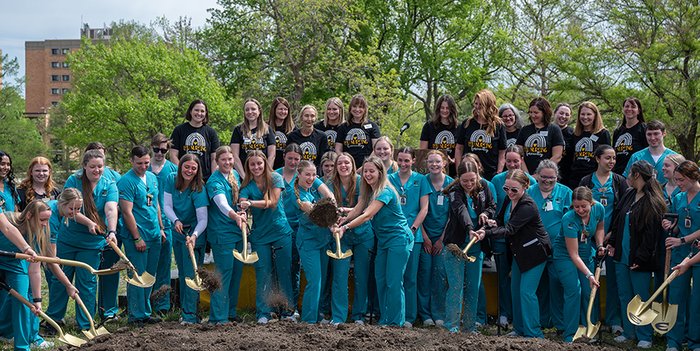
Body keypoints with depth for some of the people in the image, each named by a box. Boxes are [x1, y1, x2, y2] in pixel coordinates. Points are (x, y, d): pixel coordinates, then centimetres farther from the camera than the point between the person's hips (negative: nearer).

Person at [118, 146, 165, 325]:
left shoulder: (152, 177, 11)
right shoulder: (126, 181, -12)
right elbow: (127, 212, -16)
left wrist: (161, 228, 17)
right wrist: (137, 238, -17)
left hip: (154, 235, 7)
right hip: (137, 236, -7)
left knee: (150, 275, 12)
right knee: (138, 276, -2)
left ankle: (146, 311, 22)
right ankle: (137, 315, 5)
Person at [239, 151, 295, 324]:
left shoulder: (276, 178, -3)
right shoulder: (247, 186, 1)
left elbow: (273, 202, -16)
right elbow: (242, 205, -15)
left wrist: (251, 203, -30)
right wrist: (241, 212, -39)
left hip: (281, 232, -1)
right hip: (259, 235, 1)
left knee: (284, 272, 3)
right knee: (262, 274, 1)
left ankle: (288, 310, 15)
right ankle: (263, 313, 9)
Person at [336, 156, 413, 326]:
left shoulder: (385, 192, -20)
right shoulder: (367, 191, 7)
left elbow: (367, 215, -28)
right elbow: (356, 211, -1)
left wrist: (345, 228, -34)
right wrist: (339, 223, -18)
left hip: (398, 239, -9)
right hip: (383, 240, 9)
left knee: (394, 282, -8)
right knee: (380, 280, 9)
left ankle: (396, 323, -1)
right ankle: (384, 320, 17)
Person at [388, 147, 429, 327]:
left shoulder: (419, 180, 6)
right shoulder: (389, 179, 8)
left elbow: (424, 208, 3)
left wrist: (413, 229, -7)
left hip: (412, 235, -1)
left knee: (410, 277, 2)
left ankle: (409, 317, 10)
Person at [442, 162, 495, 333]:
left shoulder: (483, 187, 1)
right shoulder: (455, 192, -14)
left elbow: (492, 206, 14)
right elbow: (461, 210, -32)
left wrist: (485, 213, -10)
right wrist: (470, 230, -50)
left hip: (476, 245, 5)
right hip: (455, 244, -5)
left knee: (473, 287, 8)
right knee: (456, 286, -8)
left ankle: (470, 327, 16)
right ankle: (451, 327, -2)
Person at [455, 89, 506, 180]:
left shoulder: (498, 126, 5)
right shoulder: (467, 124, 9)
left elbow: (502, 154, 5)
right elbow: (459, 148, 11)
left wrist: (499, 174, -4)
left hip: (490, 176, -1)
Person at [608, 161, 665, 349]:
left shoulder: (652, 201, -15)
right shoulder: (628, 195, 9)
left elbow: (651, 234, -18)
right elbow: (617, 221, 16)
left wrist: (641, 258, -20)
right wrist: (612, 243, 9)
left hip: (639, 259, -8)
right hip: (621, 255, 8)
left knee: (641, 298, 2)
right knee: (624, 296, 14)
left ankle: (644, 336, 13)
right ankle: (629, 331, 26)